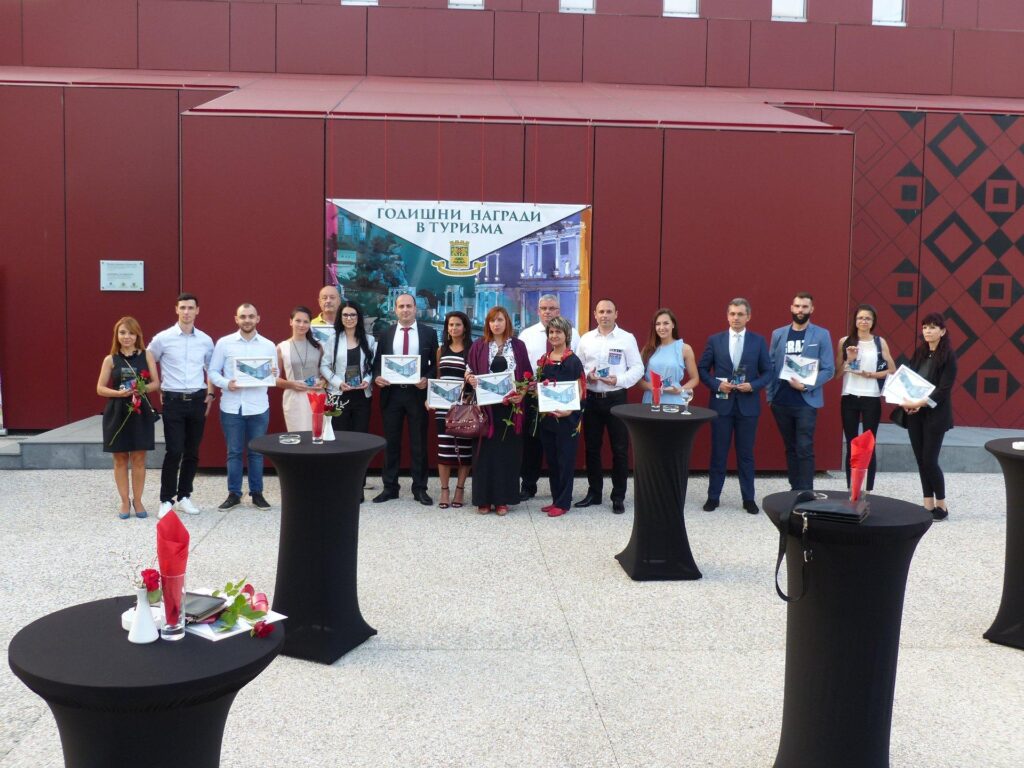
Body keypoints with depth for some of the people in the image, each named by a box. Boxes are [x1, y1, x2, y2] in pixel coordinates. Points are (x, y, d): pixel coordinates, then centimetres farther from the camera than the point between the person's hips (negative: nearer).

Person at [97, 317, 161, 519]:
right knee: (120, 459, 7)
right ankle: (125, 502, 17)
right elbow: (100, 388, 2)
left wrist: (144, 388, -17)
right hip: (117, 413, 0)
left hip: (140, 412, 0)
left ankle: (137, 500, 17)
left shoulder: (146, 355, 3)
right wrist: (118, 393, -16)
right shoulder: (110, 359, 3)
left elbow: (156, 383, 3)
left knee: (139, 458, 4)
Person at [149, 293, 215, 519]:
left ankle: (184, 497, 21)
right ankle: (166, 500, 3)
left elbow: (211, 369, 19)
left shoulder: (206, 340, 5)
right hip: (173, 401, -3)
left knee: (192, 452, 8)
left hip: (197, 400, 3)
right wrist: (158, 391, 3)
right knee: (174, 452, -8)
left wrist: (210, 394, 11)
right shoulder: (162, 338, -4)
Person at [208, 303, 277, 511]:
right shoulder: (224, 343, 1)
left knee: (256, 452, 9)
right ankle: (234, 494, 15)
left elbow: (275, 376, 10)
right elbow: (213, 371, 2)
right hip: (232, 406, -1)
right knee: (234, 452, 6)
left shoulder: (269, 345, 6)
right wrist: (226, 383, -16)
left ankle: (257, 493, 18)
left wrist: (272, 375, -13)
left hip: (258, 407, 1)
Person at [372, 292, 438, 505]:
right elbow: (377, 362, 9)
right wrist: (377, 377, -11)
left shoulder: (429, 333, 3)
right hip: (391, 393, 2)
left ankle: (420, 488, 12)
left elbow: (436, 364, 2)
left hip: (417, 393, -2)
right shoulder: (386, 334, 8)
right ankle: (390, 487, 15)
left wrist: (427, 379, -15)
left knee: (418, 443, 4)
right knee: (391, 442, 7)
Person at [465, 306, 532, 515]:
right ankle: (484, 498, 7)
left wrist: (522, 394, -11)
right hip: (486, 405, -1)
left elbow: (527, 375, 6)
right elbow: (470, 372, 6)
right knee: (486, 451, 0)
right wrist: (470, 379, -16)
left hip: (511, 406, 1)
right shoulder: (478, 346, 5)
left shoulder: (518, 346, 7)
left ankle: (502, 499, 9)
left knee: (507, 451, 2)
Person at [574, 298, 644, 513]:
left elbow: (637, 368, -3)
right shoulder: (586, 339, 7)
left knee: (620, 449, 1)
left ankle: (618, 497, 11)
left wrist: (619, 380, -18)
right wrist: (586, 376, -12)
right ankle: (594, 492, 22)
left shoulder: (627, 338, -1)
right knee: (592, 448, 10)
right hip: (591, 399, 3)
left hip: (616, 399, -3)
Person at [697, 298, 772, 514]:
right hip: (721, 404, 0)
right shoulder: (715, 340, 2)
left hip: (747, 405, 0)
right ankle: (713, 497, 15)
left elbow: (767, 372, 4)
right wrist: (716, 385, -10)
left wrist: (753, 386, -13)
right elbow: (702, 369, 5)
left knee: (746, 454, 7)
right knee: (718, 453, 6)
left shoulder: (758, 341, 3)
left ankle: (749, 498, 16)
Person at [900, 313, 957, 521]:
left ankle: (941, 505, 9)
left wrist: (920, 403, -22)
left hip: (935, 415, -5)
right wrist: (906, 401, -7)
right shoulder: (919, 353, 10)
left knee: (929, 460, -6)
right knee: (921, 460, 7)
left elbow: (944, 389, -13)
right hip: (914, 415, 6)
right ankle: (928, 504, 15)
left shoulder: (948, 356, -7)